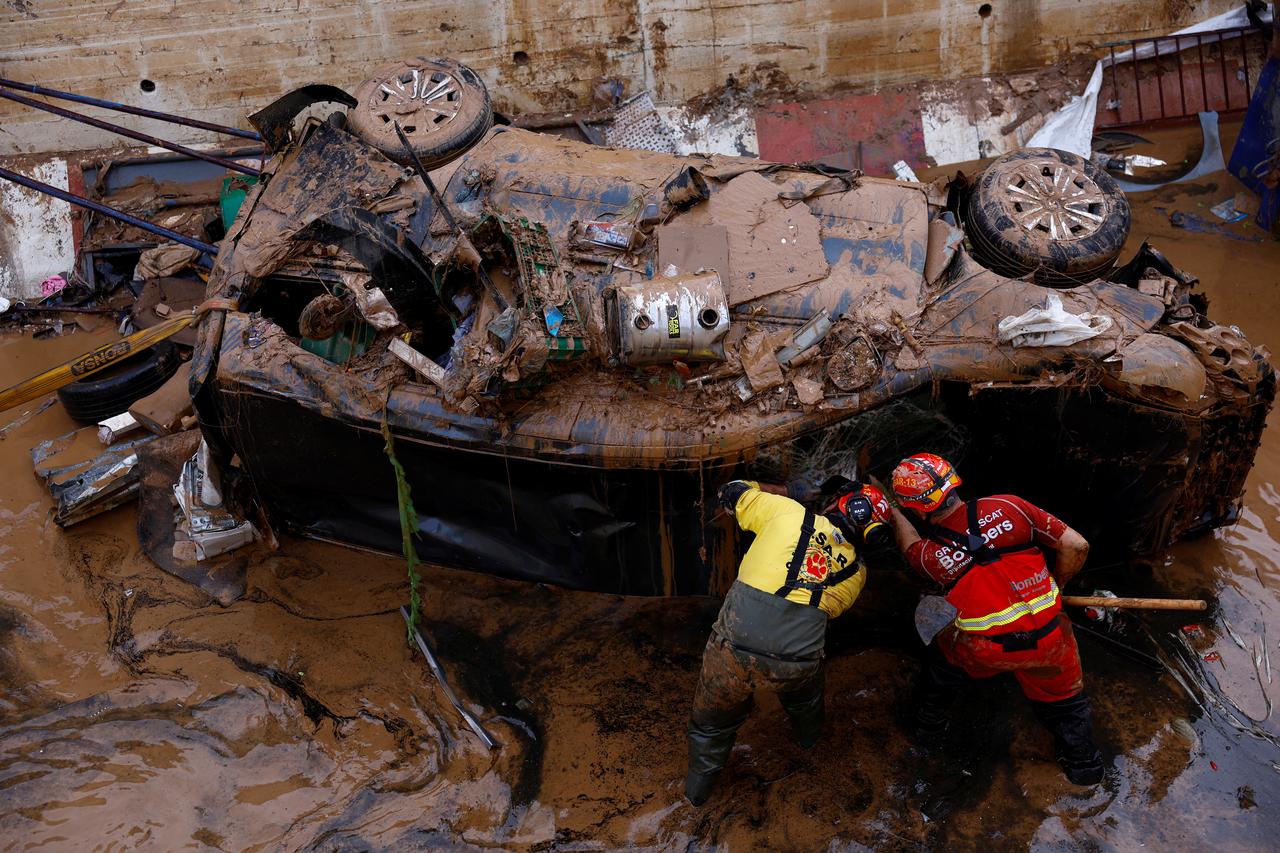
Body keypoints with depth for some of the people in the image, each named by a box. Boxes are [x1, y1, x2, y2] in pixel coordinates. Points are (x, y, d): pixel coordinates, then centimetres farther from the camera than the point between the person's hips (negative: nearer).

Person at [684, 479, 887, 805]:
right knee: (806, 689, 39)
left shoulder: (788, 512, -1)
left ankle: (698, 788, 45)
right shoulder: (856, 571, 8)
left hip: (733, 653, -2)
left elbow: (732, 491, 12)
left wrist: (784, 491, 25)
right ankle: (808, 735, 67)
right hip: (794, 666, 2)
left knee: (713, 718, 26)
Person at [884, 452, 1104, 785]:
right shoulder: (1008, 507, -13)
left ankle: (929, 721, 48)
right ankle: (1083, 763, 43)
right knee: (1064, 700, 29)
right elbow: (1076, 546, -8)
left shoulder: (930, 555, -10)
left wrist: (892, 509, 32)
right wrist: (1055, 585, 10)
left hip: (984, 651, 0)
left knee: (943, 652, 32)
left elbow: (910, 543, 16)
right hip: (1047, 640, 0)